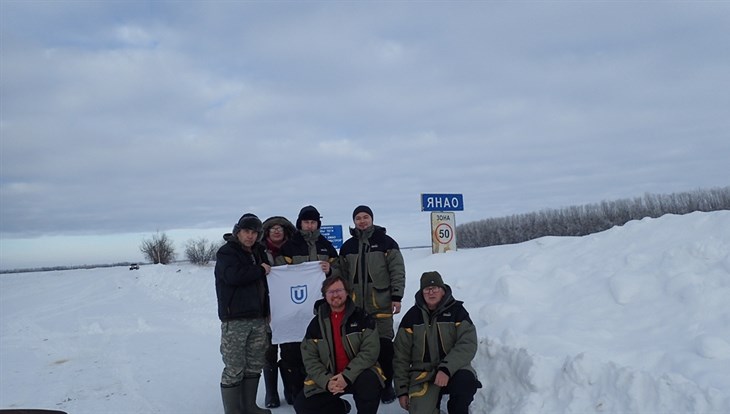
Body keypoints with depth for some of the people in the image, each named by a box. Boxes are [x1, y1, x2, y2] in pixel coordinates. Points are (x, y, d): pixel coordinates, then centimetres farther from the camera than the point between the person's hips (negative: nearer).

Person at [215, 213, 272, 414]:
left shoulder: (258, 252, 17)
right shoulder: (226, 252, -4)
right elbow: (234, 276, -23)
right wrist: (260, 270, -9)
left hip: (258, 318, 7)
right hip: (235, 320, -7)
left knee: (255, 365, 11)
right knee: (234, 369, -6)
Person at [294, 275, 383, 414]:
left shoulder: (361, 317, -7)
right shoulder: (316, 324, 0)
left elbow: (370, 351, -15)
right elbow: (310, 359, -3)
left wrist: (347, 376, -25)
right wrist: (326, 381, -20)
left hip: (358, 374, -3)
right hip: (328, 378, 4)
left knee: (369, 382, -36)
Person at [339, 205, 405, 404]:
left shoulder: (386, 242, 1)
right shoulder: (347, 246, 12)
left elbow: (397, 271, -2)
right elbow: (343, 275, 16)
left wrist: (397, 297, -8)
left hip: (381, 303, -3)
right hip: (356, 305, 3)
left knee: (384, 344, -2)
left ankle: (386, 385, 9)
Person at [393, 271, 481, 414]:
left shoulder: (456, 311, -1)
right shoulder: (412, 316, 3)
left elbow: (468, 345, -12)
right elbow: (401, 355, 6)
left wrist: (446, 368, -26)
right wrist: (402, 390, 2)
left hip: (453, 369, -1)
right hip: (423, 374, 1)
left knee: (466, 380, -34)